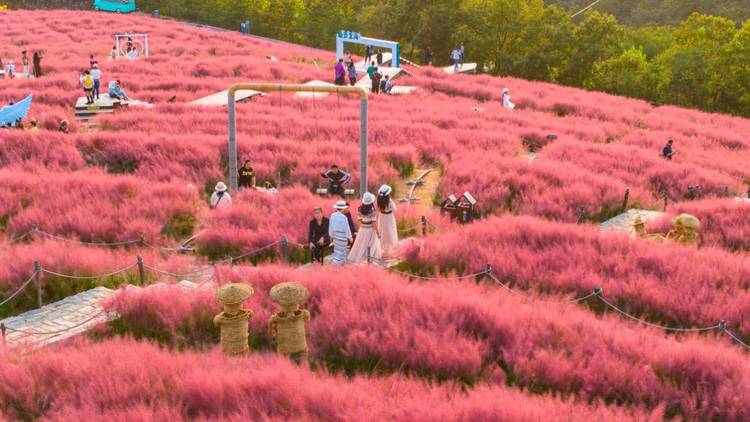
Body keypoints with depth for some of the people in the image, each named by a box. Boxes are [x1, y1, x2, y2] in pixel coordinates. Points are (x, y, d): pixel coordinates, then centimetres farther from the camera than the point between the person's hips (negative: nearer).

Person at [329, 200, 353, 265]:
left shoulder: (332, 215, -6)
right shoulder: (343, 217, -22)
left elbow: (330, 226, 3)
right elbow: (347, 228, -15)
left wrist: (331, 235, 17)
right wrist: (350, 237, -3)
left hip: (335, 235, 6)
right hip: (342, 236, -6)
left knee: (337, 249, 20)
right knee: (341, 250, 5)